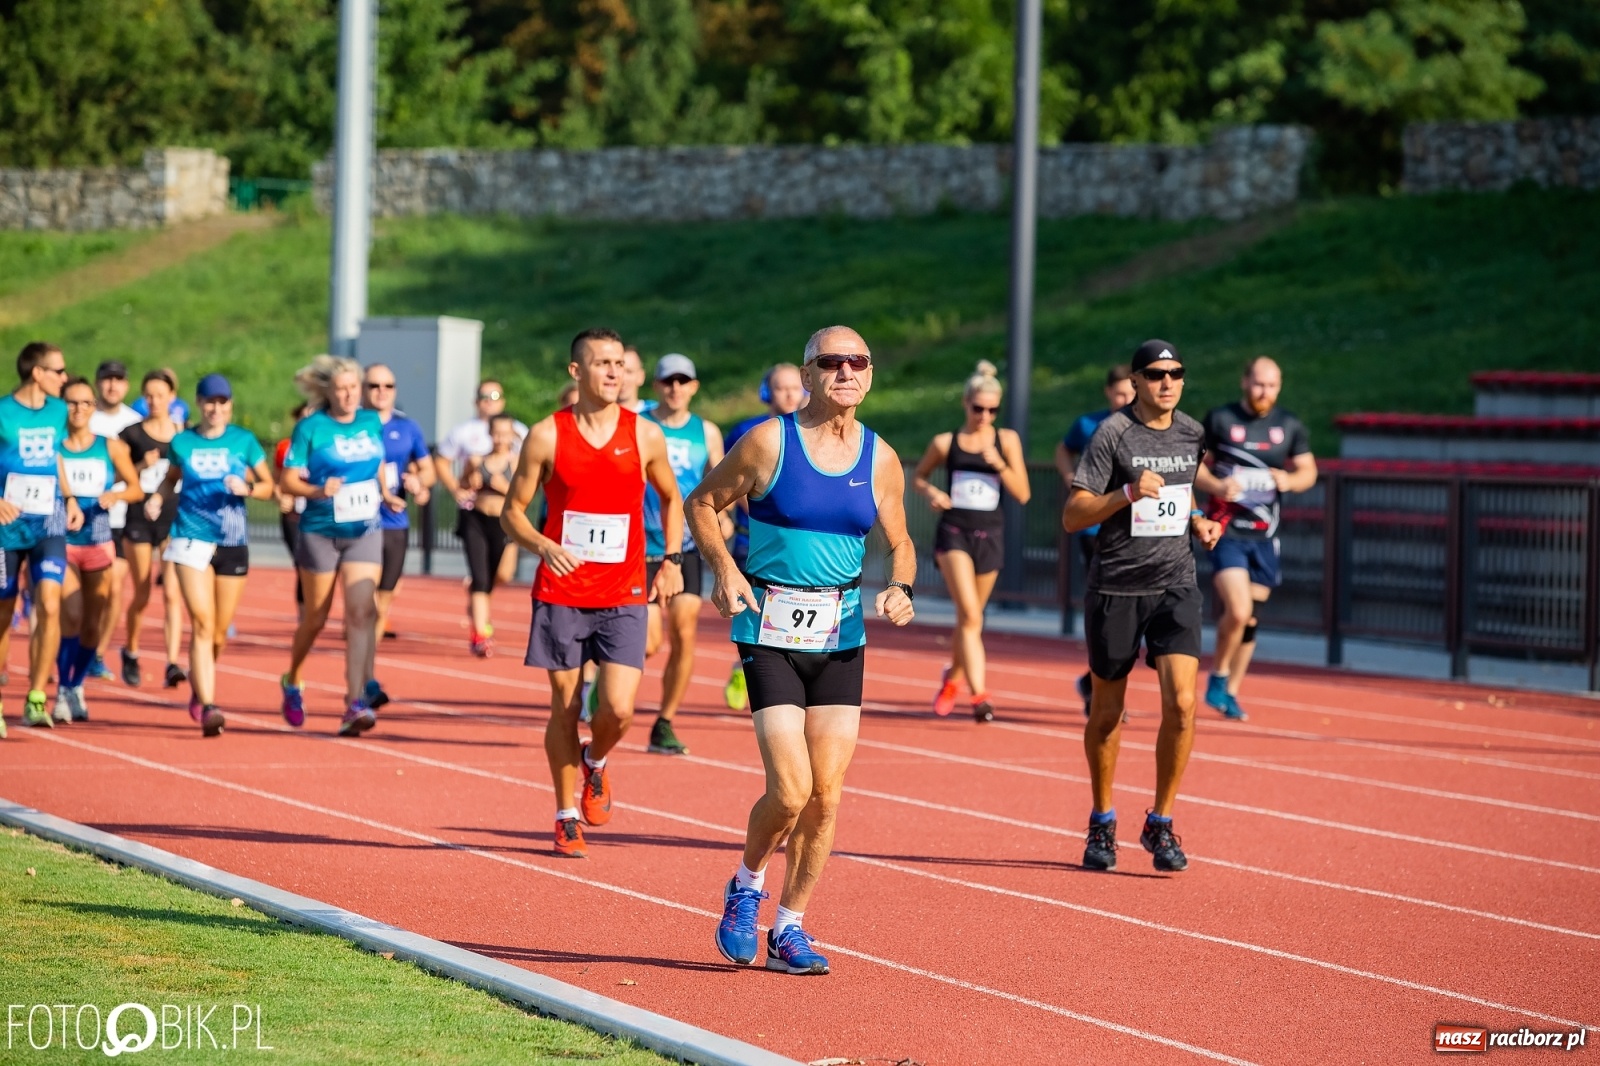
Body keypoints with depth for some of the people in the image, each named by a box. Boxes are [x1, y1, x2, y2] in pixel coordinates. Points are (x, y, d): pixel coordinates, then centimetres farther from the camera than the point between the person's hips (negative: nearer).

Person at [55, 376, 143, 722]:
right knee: (71, 615, -18)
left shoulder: (111, 447, 4)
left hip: (99, 541, 3)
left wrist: (117, 495, -11)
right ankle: (63, 691, -11)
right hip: (61, 540, -3)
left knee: (94, 624, 7)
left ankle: (77, 686, 26)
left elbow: (136, 489, 8)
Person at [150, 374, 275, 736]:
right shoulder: (183, 442, 4)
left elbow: (269, 486, 7)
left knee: (220, 631, 9)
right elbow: (171, 478, 20)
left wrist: (247, 489, -13)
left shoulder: (244, 441, 3)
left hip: (233, 543, 1)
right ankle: (207, 706, -20)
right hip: (193, 539, -1)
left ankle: (199, 685, 38)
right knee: (202, 624, -15)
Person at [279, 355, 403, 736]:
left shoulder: (371, 422, 5)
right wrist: (318, 491, -25)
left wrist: (385, 493, 8)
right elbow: (289, 480, -8)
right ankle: (293, 682, 35)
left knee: (361, 611, -13)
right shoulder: (311, 428, -8)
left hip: (365, 532, 2)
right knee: (315, 617, 8)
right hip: (321, 531, -2)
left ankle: (356, 704, -17)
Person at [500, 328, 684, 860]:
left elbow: (671, 498, 19)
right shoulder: (546, 436, -3)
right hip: (561, 592, -1)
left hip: (624, 597, 1)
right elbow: (512, 511, 2)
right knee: (565, 706, 4)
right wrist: (543, 546, -18)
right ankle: (567, 818, 19)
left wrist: (672, 560, 7)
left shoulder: (645, 435, 2)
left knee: (618, 709, -12)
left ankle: (595, 763, 22)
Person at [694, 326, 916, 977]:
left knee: (827, 795, 1)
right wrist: (724, 569, -12)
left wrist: (901, 588, -5)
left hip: (841, 637, 4)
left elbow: (900, 543, 16)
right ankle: (746, 885, 17)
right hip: (771, 634, -4)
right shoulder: (769, 442, -6)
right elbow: (702, 504, 4)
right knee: (791, 790, -13)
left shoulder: (881, 460, 4)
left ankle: (789, 928, 16)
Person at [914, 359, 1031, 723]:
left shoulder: (1007, 440, 2)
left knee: (969, 617, 14)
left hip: (990, 536, 2)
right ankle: (979, 695, -22)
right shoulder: (945, 443, 1)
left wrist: (999, 464, -15)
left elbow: (1023, 494, -1)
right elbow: (919, 477, 16)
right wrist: (931, 492, -6)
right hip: (954, 532, -2)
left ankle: (952, 678, 41)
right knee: (970, 614, -18)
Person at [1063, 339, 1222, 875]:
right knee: (1107, 712, 9)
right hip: (1115, 587, -3)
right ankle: (1102, 822, 29)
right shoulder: (1113, 433, -9)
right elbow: (1072, 516, -12)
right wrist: (1129, 494, -25)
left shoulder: (1191, 434, 7)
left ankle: (1161, 824, 1)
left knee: (1181, 702, -13)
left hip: (1175, 584, 3)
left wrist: (1197, 521, 7)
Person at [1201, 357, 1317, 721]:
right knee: (1238, 610, -20)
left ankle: (1230, 692, 24)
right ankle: (1218, 677, 3)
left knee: (1250, 618, 9)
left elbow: (1308, 471, 13)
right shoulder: (1218, 420, -4)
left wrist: (1290, 480, -10)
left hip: (1264, 534, 4)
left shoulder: (1290, 426, 5)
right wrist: (1216, 485, -19)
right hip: (1226, 530, -4)